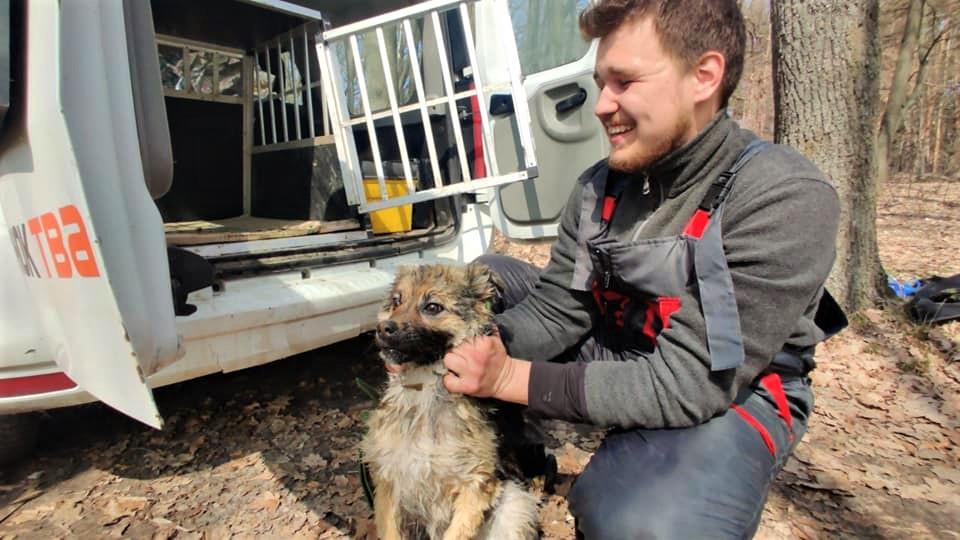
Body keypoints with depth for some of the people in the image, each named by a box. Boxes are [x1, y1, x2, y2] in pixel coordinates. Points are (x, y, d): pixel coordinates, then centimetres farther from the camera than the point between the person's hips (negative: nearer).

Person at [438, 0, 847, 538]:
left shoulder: (785, 198, -25)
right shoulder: (600, 185, -5)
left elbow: (688, 384, -29)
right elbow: (554, 308, -5)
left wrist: (513, 379, -29)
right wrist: (482, 349, -24)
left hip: (726, 397, -6)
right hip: (609, 357, 6)